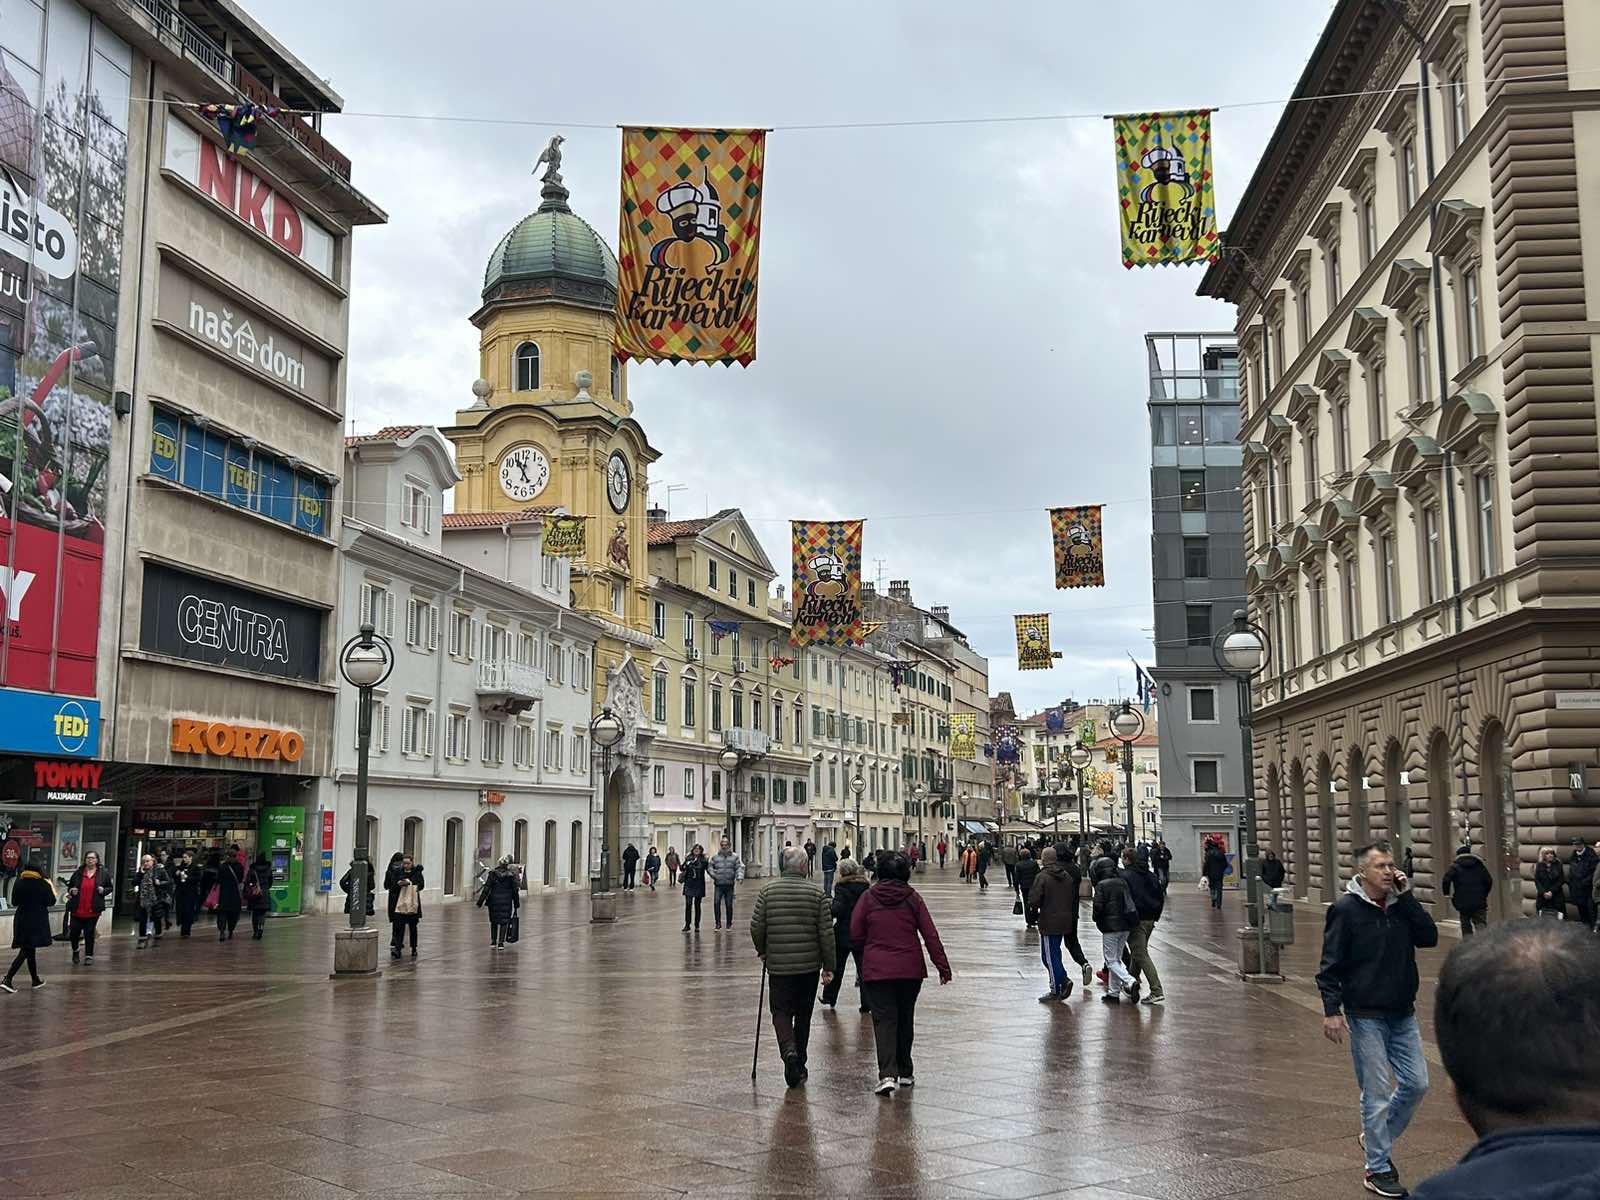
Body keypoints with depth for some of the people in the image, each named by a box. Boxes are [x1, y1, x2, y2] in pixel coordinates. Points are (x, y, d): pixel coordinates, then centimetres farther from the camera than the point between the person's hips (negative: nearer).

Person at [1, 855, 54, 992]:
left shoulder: (19, 883, -1)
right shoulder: (43, 884, -13)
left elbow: (14, 903, 6)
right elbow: (51, 901, -5)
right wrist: (51, 887, 9)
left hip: (22, 920, 5)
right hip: (37, 921, -5)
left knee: (30, 950, 15)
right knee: (26, 951, -2)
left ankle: (36, 981, 24)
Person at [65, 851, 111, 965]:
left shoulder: (103, 874, 3)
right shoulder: (78, 873, 5)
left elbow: (110, 887, 11)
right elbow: (69, 886, 17)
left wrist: (103, 890, -9)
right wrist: (71, 891, -4)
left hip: (93, 911, -1)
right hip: (77, 910, 1)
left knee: (89, 934, 3)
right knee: (74, 932, 2)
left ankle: (89, 956, 15)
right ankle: (75, 950, 30)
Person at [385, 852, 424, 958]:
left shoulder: (416, 872, 1)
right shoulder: (398, 872, 4)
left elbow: (421, 885, -10)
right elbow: (390, 886, 1)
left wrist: (409, 883, -21)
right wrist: (398, 884, -19)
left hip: (413, 903, 0)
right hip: (399, 903, 0)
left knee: (413, 927, 11)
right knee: (400, 926, -10)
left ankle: (414, 949, 24)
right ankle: (397, 949, -14)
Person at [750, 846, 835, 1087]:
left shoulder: (767, 891, -3)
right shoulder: (816, 893, -4)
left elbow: (756, 927, -3)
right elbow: (826, 932, -5)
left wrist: (763, 952, 15)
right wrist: (828, 965, 2)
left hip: (778, 965, -1)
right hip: (809, 965, 1)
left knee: (781, 1012, 4)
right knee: (803, 1014, 14)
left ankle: (789, 1052, -20)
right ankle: (799, 1065, 22)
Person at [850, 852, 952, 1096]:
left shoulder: (869, 898, -3)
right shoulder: (912, 898, -1)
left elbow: (855, 935, -1)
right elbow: (930, 935, -3)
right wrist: (943, 966, 1)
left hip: (876, 970, -2)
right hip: (910, 969, 2)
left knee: (884, 1020, -2)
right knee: (905, 1019, 16)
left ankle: (888, 1074, -17)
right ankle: (905, 1072, 26)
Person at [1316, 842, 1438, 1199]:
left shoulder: (1400, 904, 5)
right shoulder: (1345, 909, -11)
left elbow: (1430, 937, -7)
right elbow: (1330, 965, -12)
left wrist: (1407, 896, -12)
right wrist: (1331, 1010, -18)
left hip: (1403, 1013, 6)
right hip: (1367, 1016, -6)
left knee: (1416, 1083, 9)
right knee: (1377, 1094, 0)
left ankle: (1377, 1137, 31)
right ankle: (1378, 1170, 12)